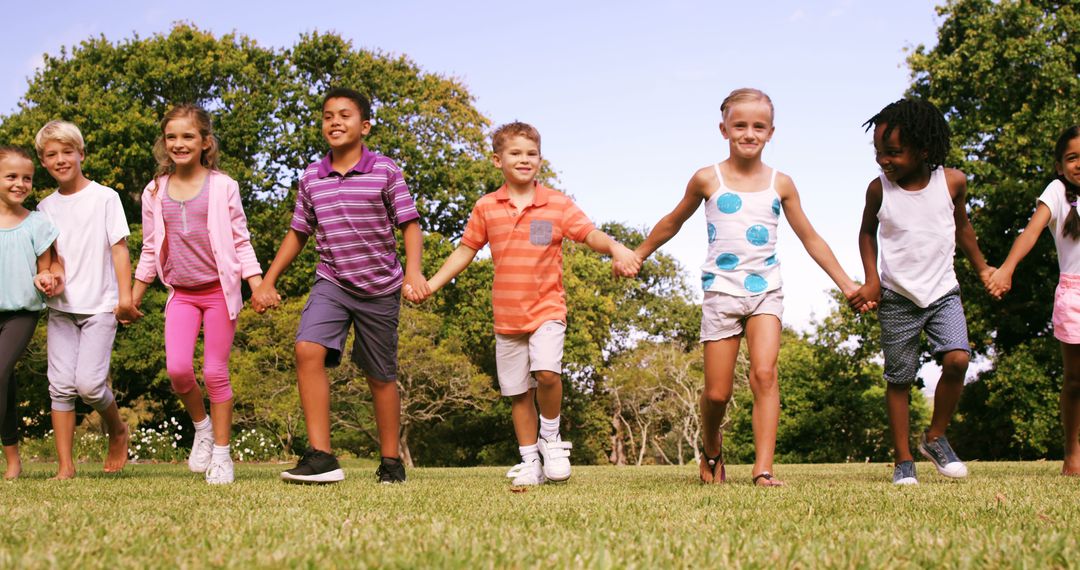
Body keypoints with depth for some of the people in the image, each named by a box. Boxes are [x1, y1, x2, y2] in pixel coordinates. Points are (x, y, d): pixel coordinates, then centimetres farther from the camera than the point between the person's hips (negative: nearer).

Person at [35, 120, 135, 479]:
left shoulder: (104, 198, -1)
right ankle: (65, 466, 2)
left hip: (99, 305, -4)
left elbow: (119, 248, -3)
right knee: (61, 385, -3)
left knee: (88, 382, -14)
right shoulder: (45, 208, 10)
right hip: (60, 307, 4)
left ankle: (117, 431, 15)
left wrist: (125, 297, -9)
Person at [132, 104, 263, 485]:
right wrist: (134, 295, 17)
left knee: (215, 372, -2)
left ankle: (221, 454, 11)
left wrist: (258, 286, -8)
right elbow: (150, 249, 15)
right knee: (177, 368, -14)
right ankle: (201, 426, 15)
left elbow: (241, 241, 0)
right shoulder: (155, 192, 6)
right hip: (181, 293, 2)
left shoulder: (222, 187, -2)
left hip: (219, 289, -2)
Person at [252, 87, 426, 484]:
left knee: (380, 376, 8)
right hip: (331, 283, 2)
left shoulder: (385, 171, -6)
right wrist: (268, 281, 11)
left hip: (379, 288, -2)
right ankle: (321, 457, -20)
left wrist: (413, 271, -20)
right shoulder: (311, 177, 5)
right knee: (308, 349, -22)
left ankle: (391, 461, 24)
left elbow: (409, 224, -5)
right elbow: (298, 233, 14)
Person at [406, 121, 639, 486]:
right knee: (518, 392, 7)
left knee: (546, 371, -24)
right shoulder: (486, 208, 5)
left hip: (547, 308, -2)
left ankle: (551, 437, 1)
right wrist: (430, 285, 6)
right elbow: (465, 251, 12)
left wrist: (616, 248, -29)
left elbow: (590, 234, -7)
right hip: (507, 315, 3)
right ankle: (530, 462, 20)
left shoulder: (558, 204, 0)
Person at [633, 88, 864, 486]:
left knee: (764, 374, -19)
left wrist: (846, 284, 13)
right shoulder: (707, 180, 1)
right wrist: (637, 256, 23)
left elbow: (810, 239, 14)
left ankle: (763, 469, -19)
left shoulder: (780, 184, 6)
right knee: (717, 392, -1)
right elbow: (673, 222, 17)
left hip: (766, 290, 1)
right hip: (721, 290, -1)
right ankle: (712, 452, 29)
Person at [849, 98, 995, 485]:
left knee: (957, 359, -19)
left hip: (943, 292, 1)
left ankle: (936, 438, 3)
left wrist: (981, 268, 21)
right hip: (897, 298, 0)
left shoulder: (952, 182, -6)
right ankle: (904, 460, 13)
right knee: (899, 378, 2)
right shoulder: (879, 189, -8)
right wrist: (871, 279, -1)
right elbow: (867, 233, 10)